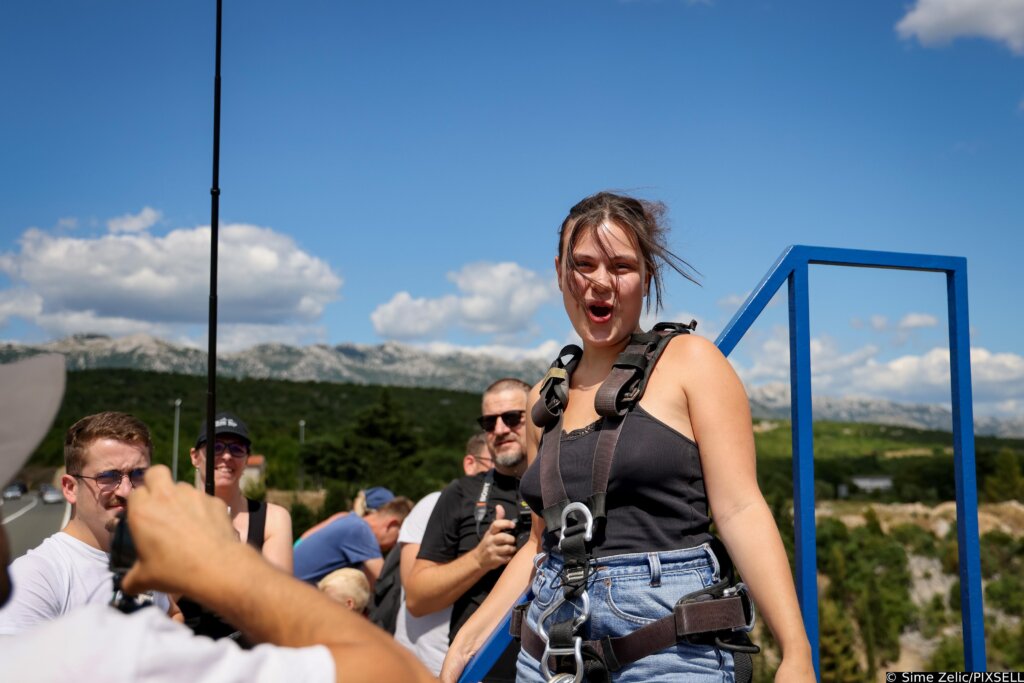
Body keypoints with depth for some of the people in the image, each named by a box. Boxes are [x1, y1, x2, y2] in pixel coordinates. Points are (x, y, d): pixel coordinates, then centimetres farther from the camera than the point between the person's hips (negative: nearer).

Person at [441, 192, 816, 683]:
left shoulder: (690, 362, -2)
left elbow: (739, 511, -9)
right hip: (551, 642, 5)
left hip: (671, 642, -4)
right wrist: (467, 642, 13)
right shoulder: (545, 398, 11)